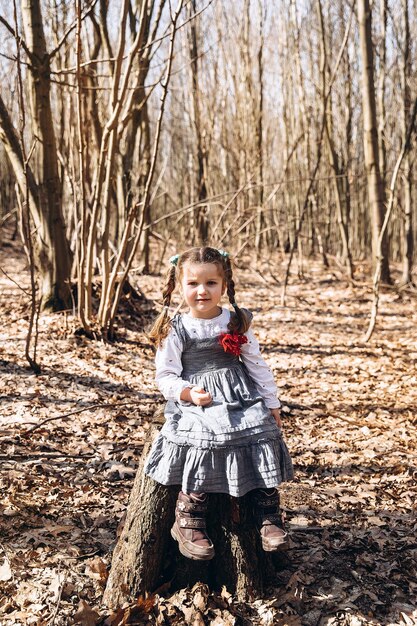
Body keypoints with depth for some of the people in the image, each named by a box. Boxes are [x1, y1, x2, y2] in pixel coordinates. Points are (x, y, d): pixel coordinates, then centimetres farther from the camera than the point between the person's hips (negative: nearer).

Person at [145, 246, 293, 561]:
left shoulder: (237, 323, 8)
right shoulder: (175, 330, 0)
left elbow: (257, 365, 12)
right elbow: (166, 376, 1)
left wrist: (272, 405, 11)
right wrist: (188, 393, -18)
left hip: (242, 399, 3)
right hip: (196, 404, -3)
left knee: (263, 439, -17)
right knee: (203, 446, -26)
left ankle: (270, 518, -4)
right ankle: (188, 524, -9)